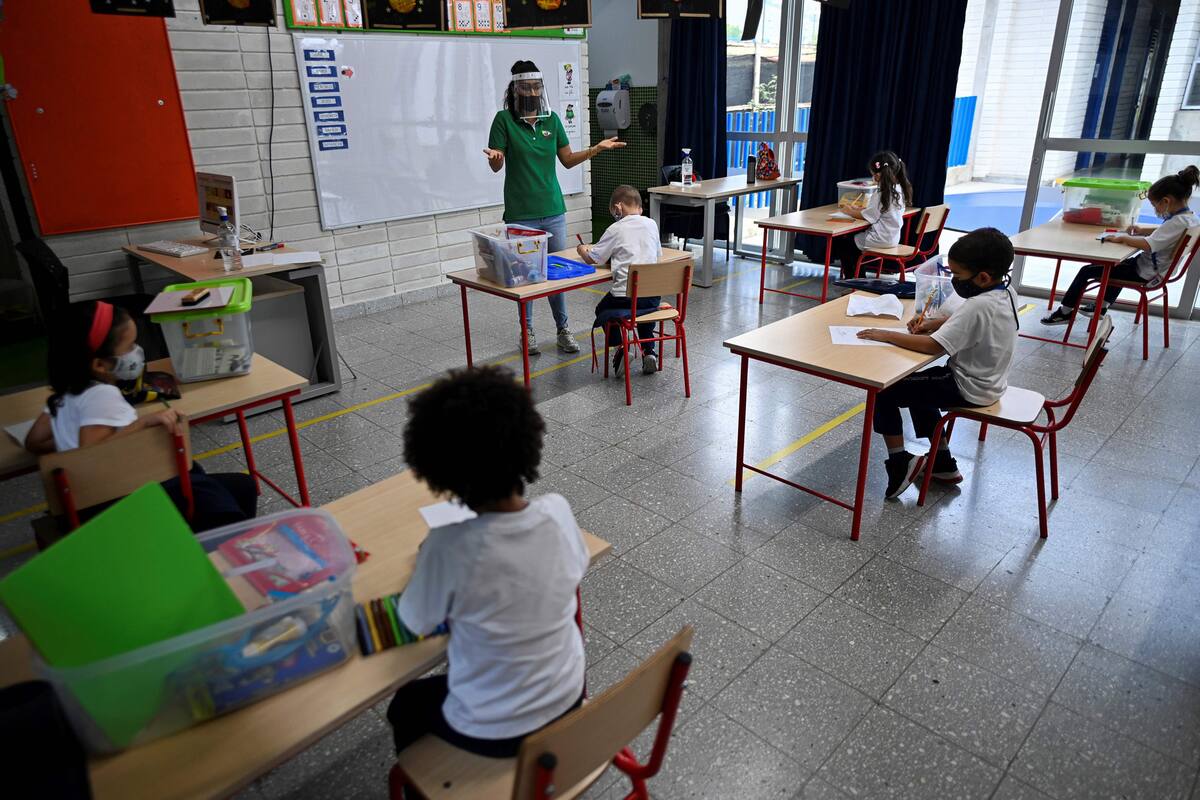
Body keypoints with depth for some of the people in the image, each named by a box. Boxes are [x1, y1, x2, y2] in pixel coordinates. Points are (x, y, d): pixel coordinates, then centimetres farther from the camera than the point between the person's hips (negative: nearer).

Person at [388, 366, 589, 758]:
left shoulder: (449, 547, -31)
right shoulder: (558, 511, -19)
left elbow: (417, 623, -12)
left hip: (493, 732, -4)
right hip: (568, 700, 4)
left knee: (405, 706, 27)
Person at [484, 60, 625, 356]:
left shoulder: (551, 119, 7)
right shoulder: (504, 119, -4)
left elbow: (568, 160, 13)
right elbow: (496, 166, -3)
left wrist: (597, 148, 0)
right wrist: (495, 158, -26)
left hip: (553, 210, 3)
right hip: (520, 214, -3)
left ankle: (563, 329, 18)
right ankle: (527, 331, 18)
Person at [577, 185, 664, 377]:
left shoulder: (616, 229, -2)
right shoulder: (651, 224, 9)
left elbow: (591, 259, 4)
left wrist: (582, 250, 26)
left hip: (625, 295, -4)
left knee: (602, 309, 25)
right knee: (646, 307, 37)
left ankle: (619, 347, 3)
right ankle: (648, 350, 18)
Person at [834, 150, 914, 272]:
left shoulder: (881, 195, -22)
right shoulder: (899, 190, 5)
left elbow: (866, 216, -16)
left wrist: (849, 211, 1)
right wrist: (855, 209, 12)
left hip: (881, 239, -10)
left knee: (839, 241, 0)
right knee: (854, 235, 27)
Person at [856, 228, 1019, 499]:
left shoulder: (979, 306, -30)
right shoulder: (1006, 292, -1)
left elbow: (934, 346, -34)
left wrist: (887, 335, -25)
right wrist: (933, 324, 2)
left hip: (969, 390, -10)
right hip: (987, 381, 10)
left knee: (884, 392, -7)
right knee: (916, 384, 30)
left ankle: (900, 462, 1)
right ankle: (943, 463, 32)